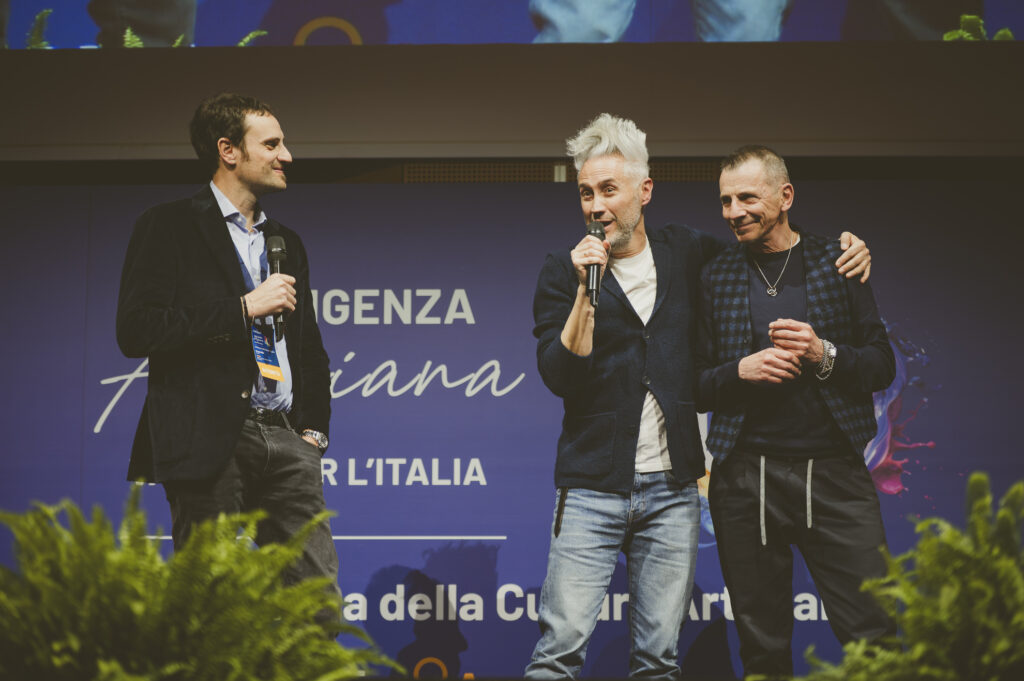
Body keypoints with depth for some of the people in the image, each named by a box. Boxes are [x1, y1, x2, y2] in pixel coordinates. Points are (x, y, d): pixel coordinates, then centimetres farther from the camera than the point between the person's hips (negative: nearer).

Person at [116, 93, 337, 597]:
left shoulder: (286, 243, 23)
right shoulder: (168, 227, 2)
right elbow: (136, 331, -11)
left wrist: (314, 427, 13)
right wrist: (244, 308, -11)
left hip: (285, 441, 6)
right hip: (209, 438, -6)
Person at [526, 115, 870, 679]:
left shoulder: (685, 252, 8)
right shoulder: (563, 273, 0)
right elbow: (559, 377, -9)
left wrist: (842, 247, 9)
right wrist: (587, 291, -18)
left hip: (672, 489, 3)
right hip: (593, 488, -3)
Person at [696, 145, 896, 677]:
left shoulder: (838, 263, 8)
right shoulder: (714, 277, 9)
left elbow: (882, 365, 7)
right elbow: (693, 386, 9)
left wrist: (824, 354, -11)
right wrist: (740, 371, -10)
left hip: (834, 472, -1)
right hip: (745, 482, 1)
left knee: (873, 635, -7)